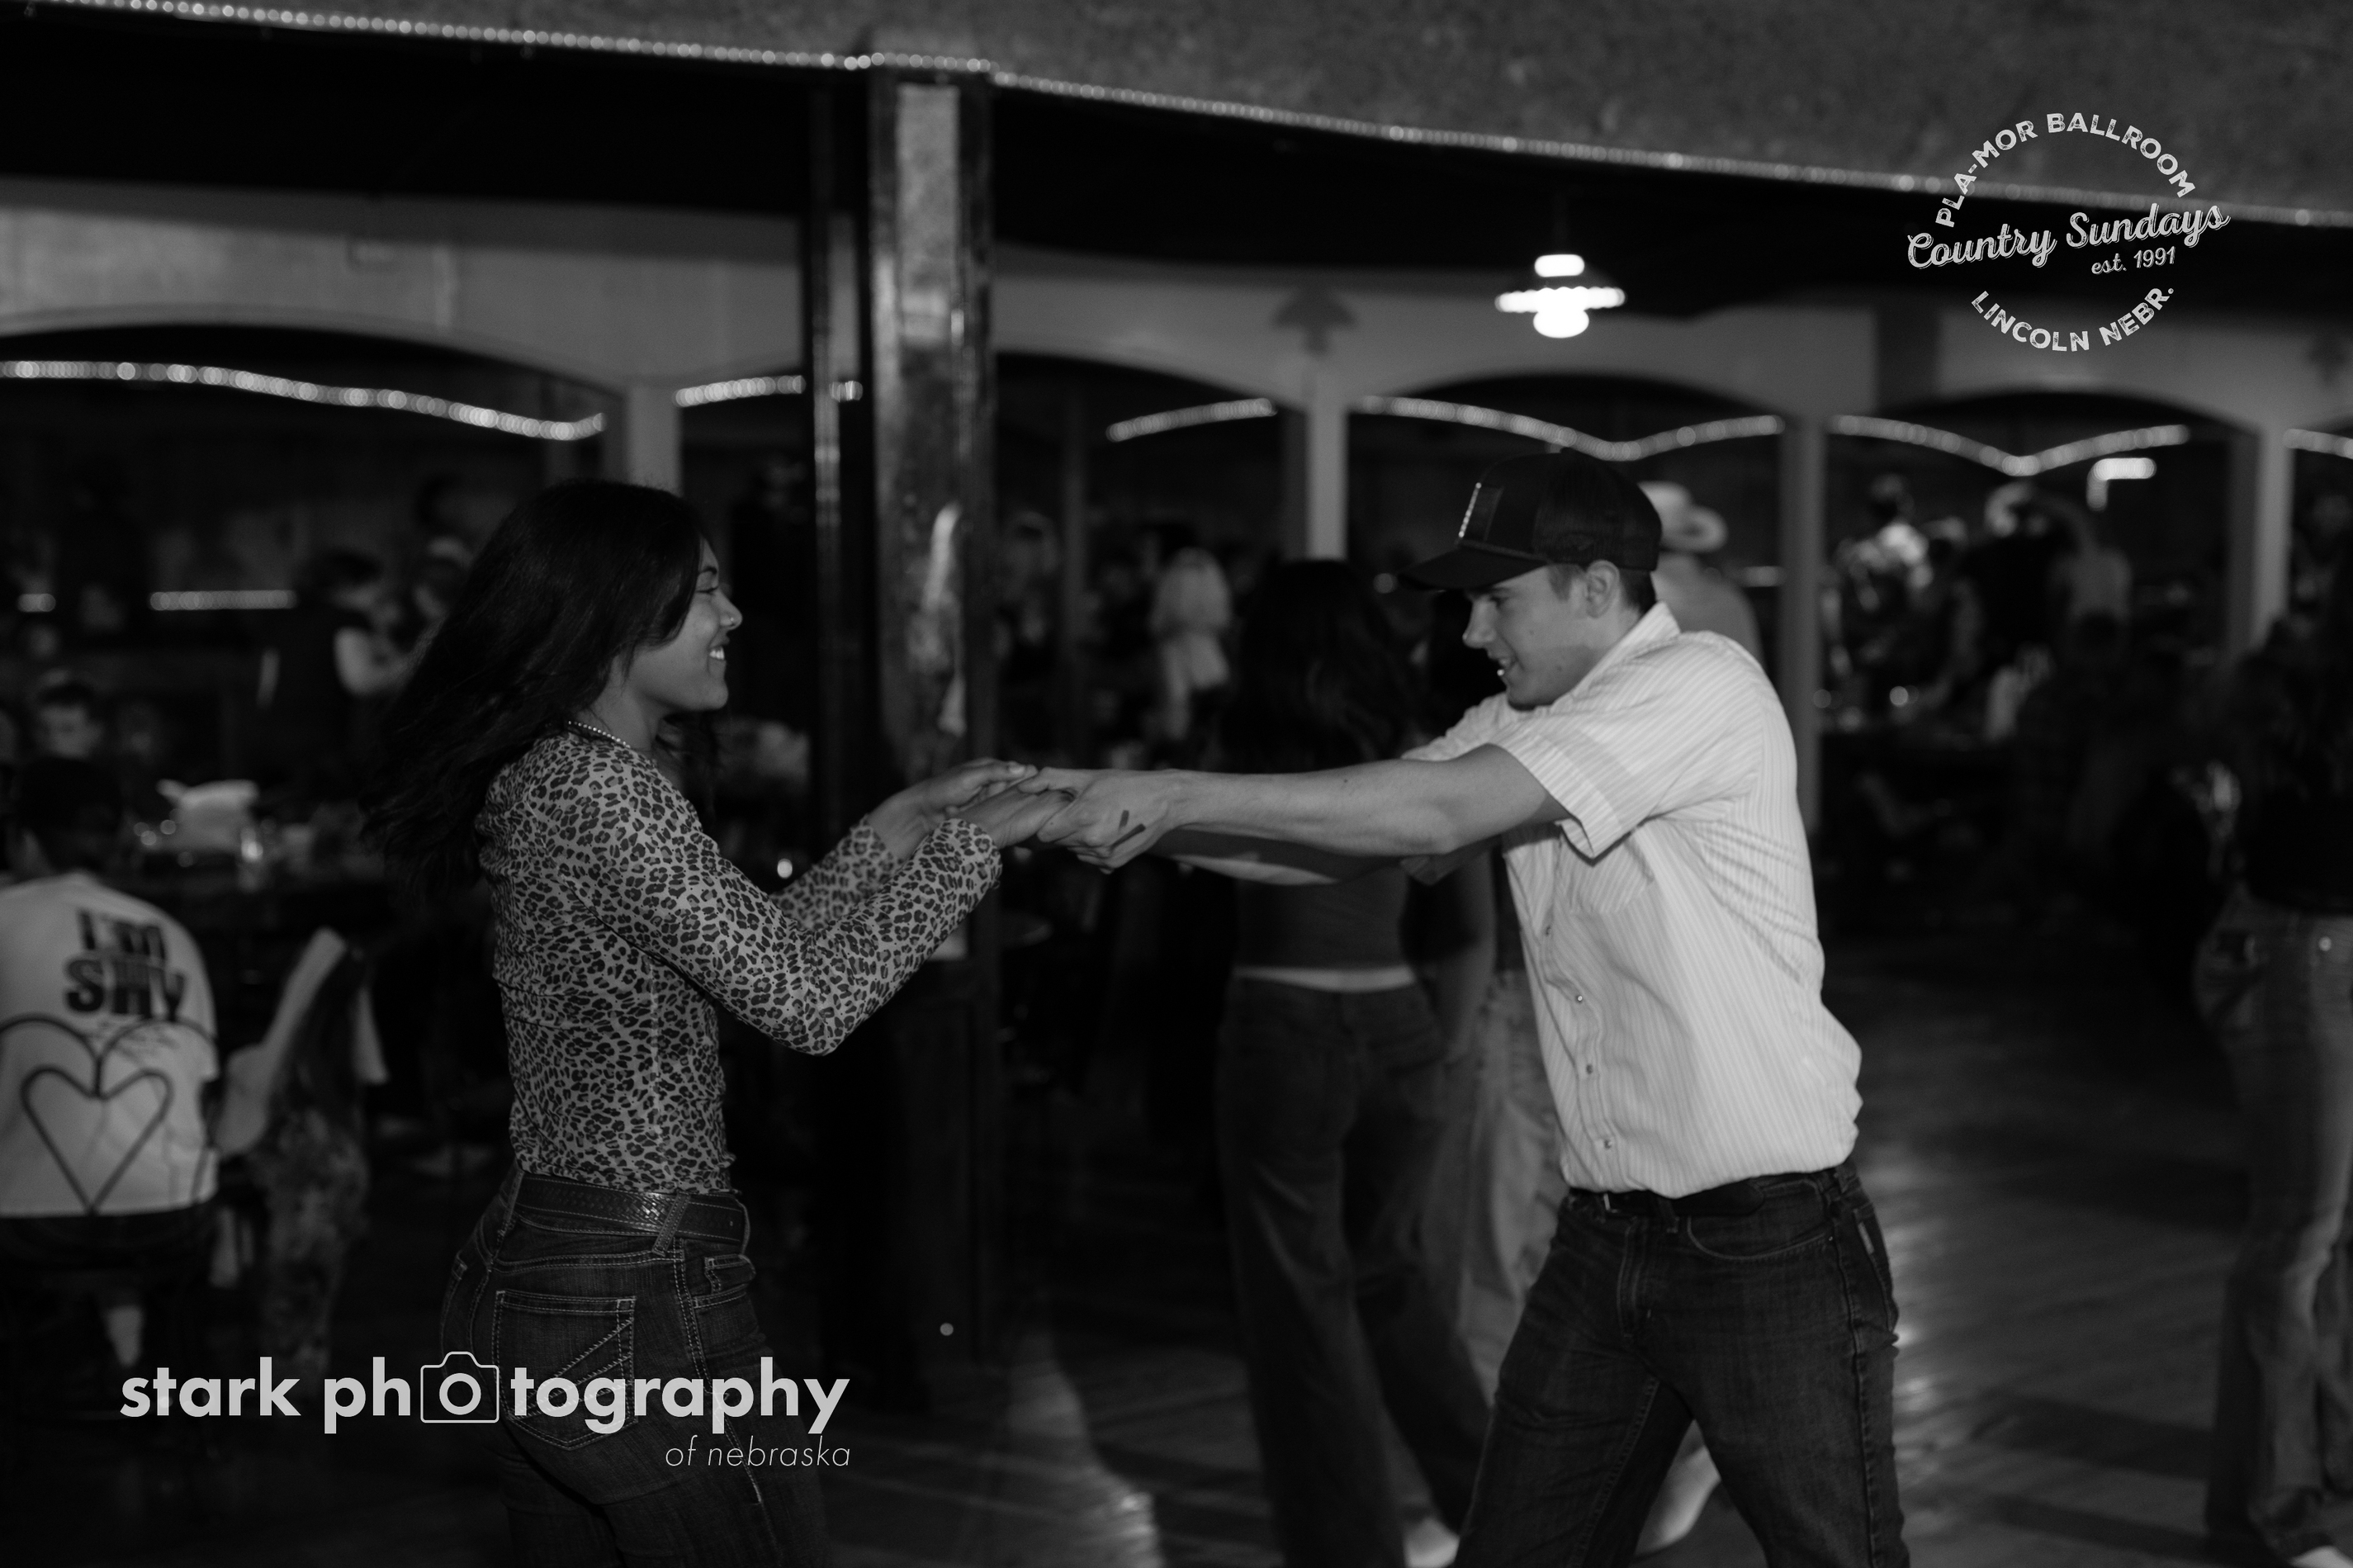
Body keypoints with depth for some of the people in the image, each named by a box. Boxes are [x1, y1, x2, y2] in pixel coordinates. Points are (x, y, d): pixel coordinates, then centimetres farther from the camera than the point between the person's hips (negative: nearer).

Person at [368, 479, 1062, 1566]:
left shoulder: (542, 775, 12)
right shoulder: (595, 785, -17)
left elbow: (751, 953, 19)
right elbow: (807, 1001, -19)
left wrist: (903, 822, 16)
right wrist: (968, 843, -8)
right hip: (638, 1310, -10)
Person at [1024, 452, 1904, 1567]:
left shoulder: (1701, 685, -16)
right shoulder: (1519, 726, 10)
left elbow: (1438, 813, -24)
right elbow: (1336, 848, 7)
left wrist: (1179, 793, -20)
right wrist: (1128, 811, -6)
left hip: (1769, 1235, -7)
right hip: (1606, 1233, 7)